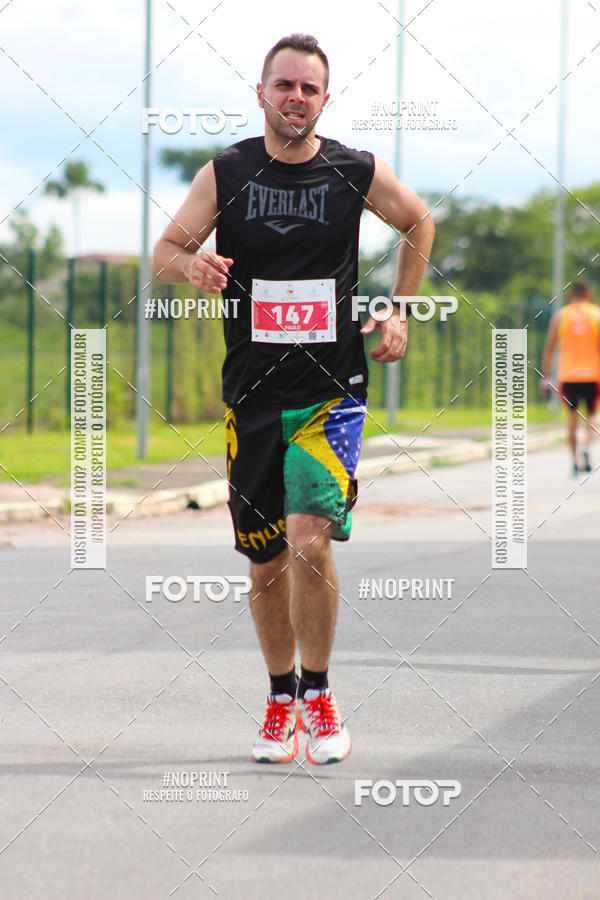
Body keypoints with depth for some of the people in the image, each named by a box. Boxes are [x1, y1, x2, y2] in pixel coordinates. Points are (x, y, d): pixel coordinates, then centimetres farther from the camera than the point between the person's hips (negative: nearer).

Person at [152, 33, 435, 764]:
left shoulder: (358, 174, -2)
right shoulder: (226, 173, -1)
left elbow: (418, 223, 17)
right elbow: (164, 253, 3)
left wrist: (398, 315, 11)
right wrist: (193, 265, -20)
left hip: (331, 394, -2)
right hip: (251, 395, 2)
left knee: (310, 541, -18)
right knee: (266, 560, 7)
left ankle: (318, 694, -1)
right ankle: (281, 699, 26)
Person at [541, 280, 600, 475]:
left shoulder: (559, 316, 5)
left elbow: (550, 348, 2)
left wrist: (546, 377, 4)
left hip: (568, 374, 1)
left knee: (572, 414, 10)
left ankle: (575, 459, 8)